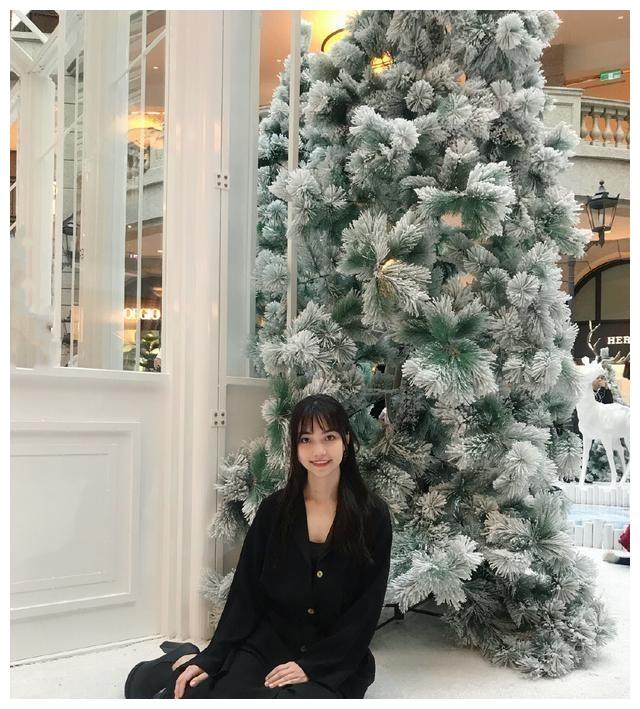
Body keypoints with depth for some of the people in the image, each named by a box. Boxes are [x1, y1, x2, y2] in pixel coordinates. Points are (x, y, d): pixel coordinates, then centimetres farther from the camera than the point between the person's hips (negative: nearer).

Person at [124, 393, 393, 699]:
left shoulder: (373, 514, -7)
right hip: (266, 645, 1)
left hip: (334, 664, -1)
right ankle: (189, 659, 13)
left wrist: (311, 665, -13)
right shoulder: (274, 509, -1)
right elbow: (245, 592, 1)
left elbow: (367, 608, -6)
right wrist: (211, 658, -8)